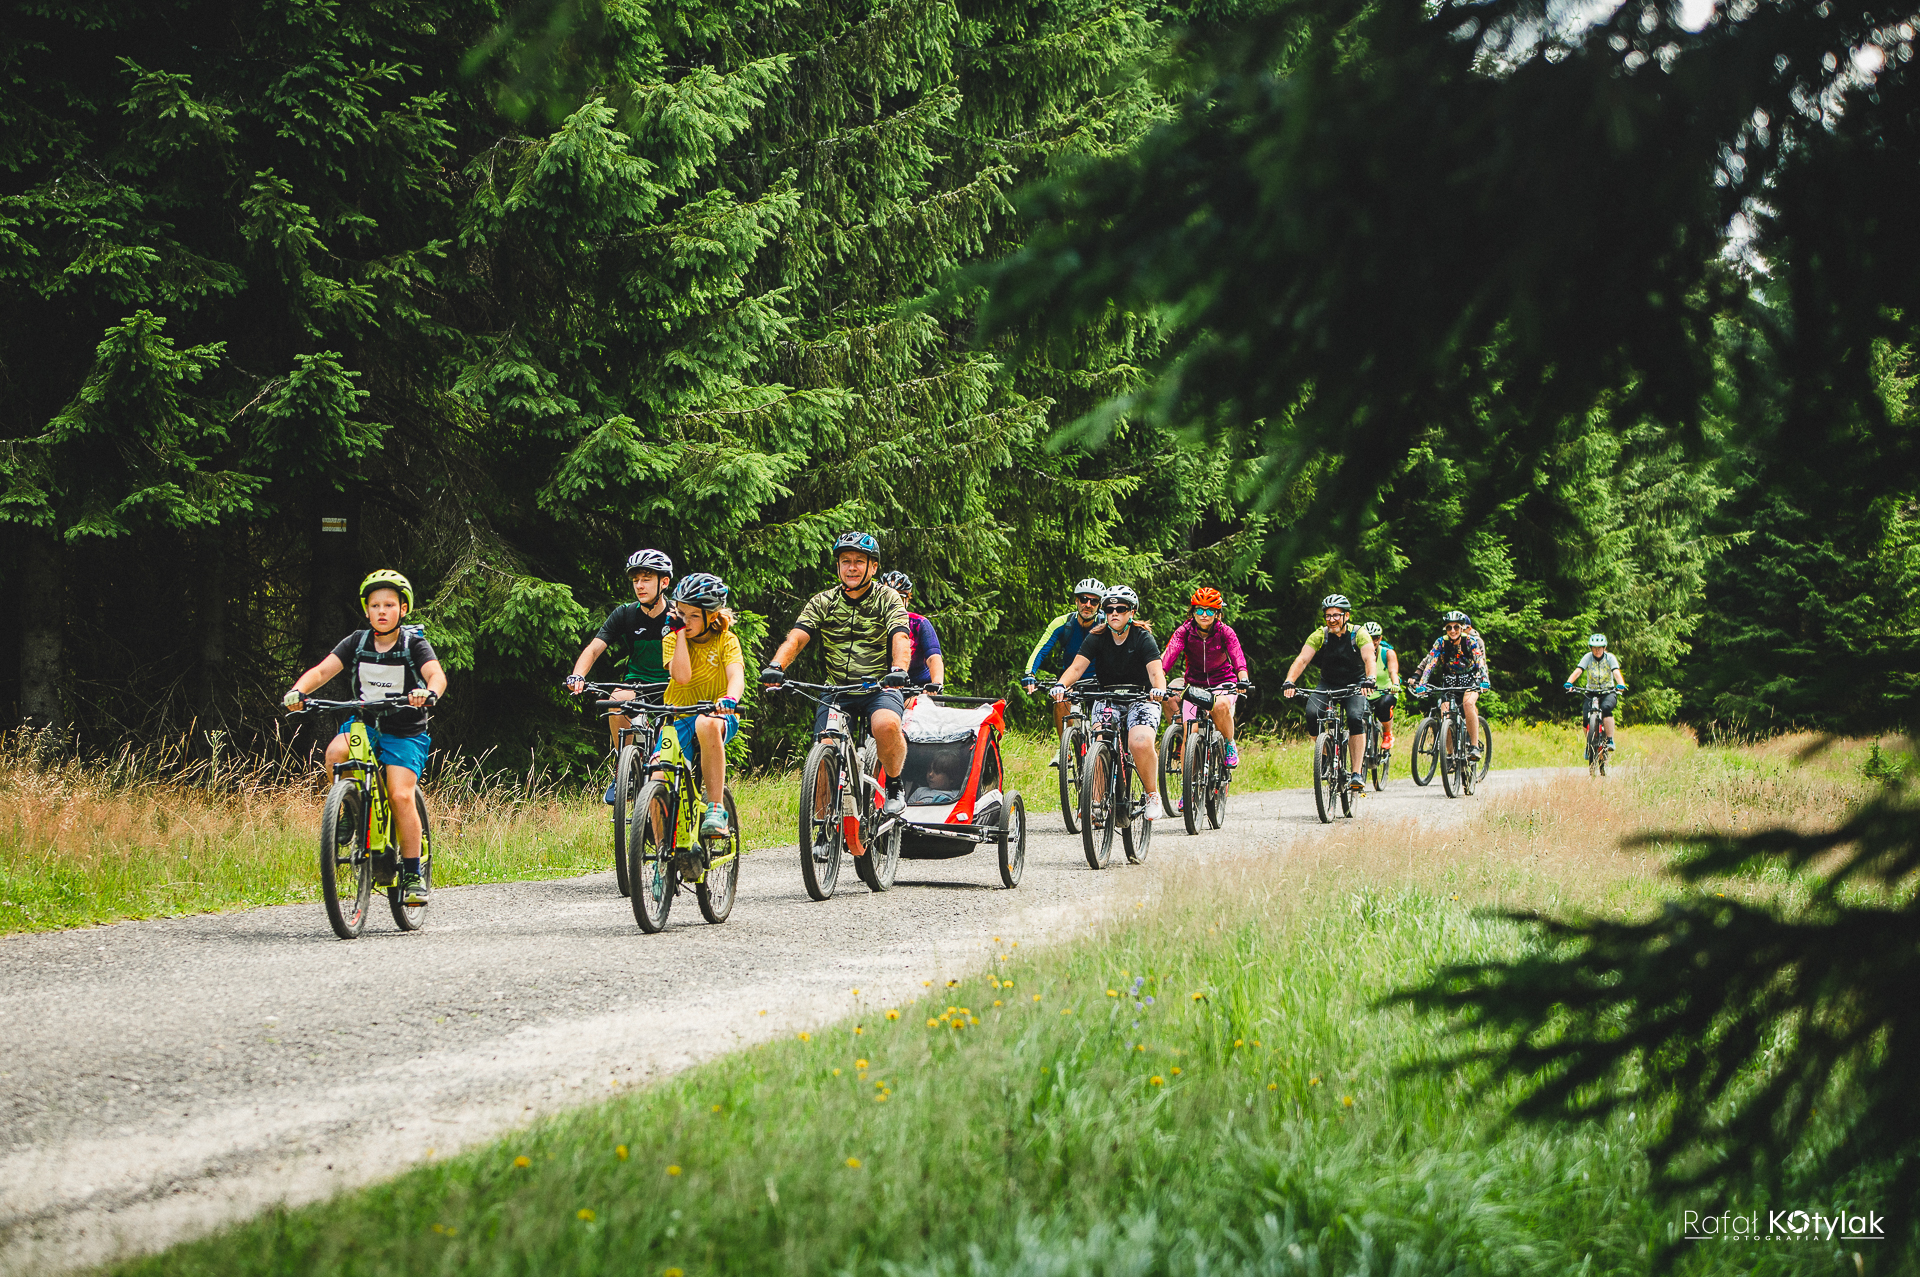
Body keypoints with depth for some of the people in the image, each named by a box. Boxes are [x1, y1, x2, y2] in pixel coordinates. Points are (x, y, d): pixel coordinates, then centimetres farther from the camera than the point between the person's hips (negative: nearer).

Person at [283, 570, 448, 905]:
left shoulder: (414, 644, -9)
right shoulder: (358, 642, -1)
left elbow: (437, 674, -26)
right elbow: (322, 670, -10)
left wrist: (429, 692, -50)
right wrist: (298, 690, -30)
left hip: (405, 732, -3)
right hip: (365, 724, 3)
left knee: (400, 795, -20)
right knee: (335, 752, -30)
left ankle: (413, 875, -8)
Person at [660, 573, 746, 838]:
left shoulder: (725, 640, -2)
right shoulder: (673, 639, 2)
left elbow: (736, 676, -20)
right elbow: (682, 676, -18)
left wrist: (729, 699, -43)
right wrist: (679, 633, -13)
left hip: (719, 716, -3)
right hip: (679, 721, 3)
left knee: (706, 724, -41)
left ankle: (716, 811, -37)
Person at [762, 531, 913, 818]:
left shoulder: (887, 599, -3)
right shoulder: (822, 603, 3)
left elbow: (901, 638, -19)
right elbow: (796, 637, -10)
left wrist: (898, 669, -42)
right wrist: (776, 665, -32)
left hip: (879, 687, -2)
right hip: (836, 692, 3)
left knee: (887, 725, -34)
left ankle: (894, 788, -8)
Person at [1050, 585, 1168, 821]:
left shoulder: (1143, 638, -10)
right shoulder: (1097, 638, -3)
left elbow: (1155, 670, -24)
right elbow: (1077, 666, -15)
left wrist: (1159, 688, -48)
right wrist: (1061, 685, -37)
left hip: (1140, 698, -3)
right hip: (1106, 698, 3)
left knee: (1140, 743, -29)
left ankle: (1152, 795, -8)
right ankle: (1097, 803, -15)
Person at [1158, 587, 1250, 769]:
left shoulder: (1225, 632, -11)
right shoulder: (1185, 631, -10)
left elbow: (1237, 656, -27)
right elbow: (1169, 654, -26)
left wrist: (1243, 679, -48)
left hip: (1222, 681, -1)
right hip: (1195, 683, 1)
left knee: (1221, 705, -35)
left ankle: (1230, 745, -8)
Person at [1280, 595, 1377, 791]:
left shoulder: (1359, 634, -15)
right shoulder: (1320, 635, -10)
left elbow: (1369, 658, -30)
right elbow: (1302, 659, -21)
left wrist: (1369, 679, -51)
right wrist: (1289, 682, -39)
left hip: (1354, 686, -2)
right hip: (1328, 685, 2)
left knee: (1356, 718, -29)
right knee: (1312, 713, -26)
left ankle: (1357, 773, -26)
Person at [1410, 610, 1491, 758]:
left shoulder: (1471, 641, -17)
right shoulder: (1441, 643, -12)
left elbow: (1480, 663, -26)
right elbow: (1430, 664, -19)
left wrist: (1484, 682, -43)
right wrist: (1421, 684, -32)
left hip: (1470, 679, -3)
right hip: (1450, 680, 3)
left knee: (1468, 703, -31)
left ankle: (1474, 746, -27)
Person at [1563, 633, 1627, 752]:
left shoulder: (1610, 658, -7)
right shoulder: (1588, 657, -5)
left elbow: (1616, 672, -22)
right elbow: (1578, 671, -18)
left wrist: (1621, 685, -42)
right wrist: (1569, 683, -36)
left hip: (1608, 693, -2)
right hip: (1591, 692, 2)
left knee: (1606, 708, -34)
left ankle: (1610, 740, -29)